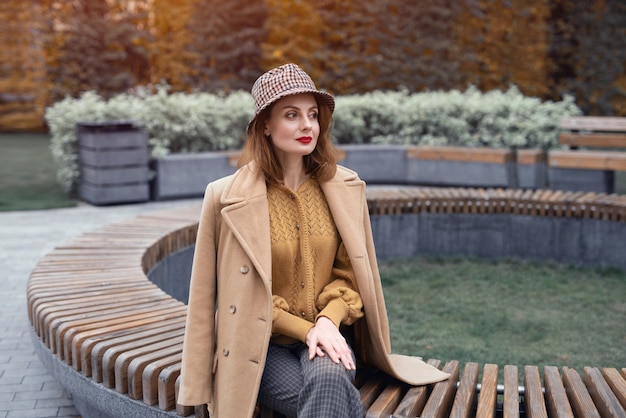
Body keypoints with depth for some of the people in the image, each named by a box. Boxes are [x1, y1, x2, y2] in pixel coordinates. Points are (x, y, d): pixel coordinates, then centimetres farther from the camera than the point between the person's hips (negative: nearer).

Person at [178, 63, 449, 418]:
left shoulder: (344, 189, 0)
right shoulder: (229, 198, -8)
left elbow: (348, 274, 5)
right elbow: (241, 295, -4)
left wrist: (328, 321, -14)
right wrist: (305, 330, -12)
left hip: (328, 332, 3)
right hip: (264, 343, -2)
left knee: (328, 379, -33)